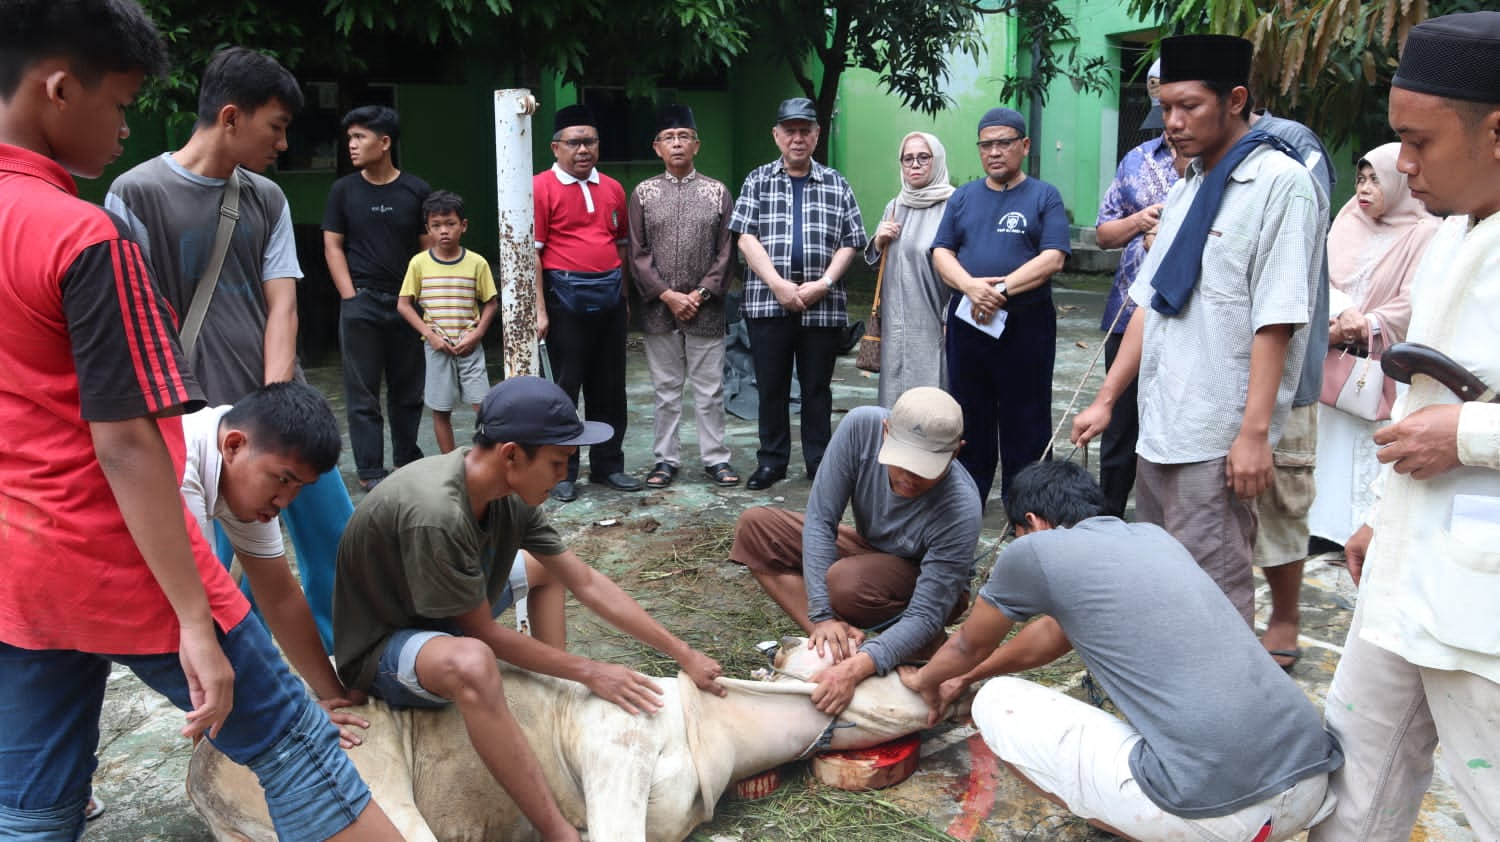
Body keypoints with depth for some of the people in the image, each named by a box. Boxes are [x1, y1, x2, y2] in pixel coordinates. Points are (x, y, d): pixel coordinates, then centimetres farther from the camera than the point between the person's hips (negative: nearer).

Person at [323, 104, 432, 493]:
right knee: (363, 392, 2)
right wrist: (351, 298, -5)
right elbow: (332, 246, 4)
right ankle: (370, 471, 8)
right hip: (361, 303, -1)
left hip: (406, 302, 1)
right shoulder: (344, 190, 3)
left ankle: (407, 457, 26)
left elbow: (429, 248, 5)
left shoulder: (416, 190, 2)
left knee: (408, 389, 10)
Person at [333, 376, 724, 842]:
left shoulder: (510, 492, -12)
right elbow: (485, 634, -25)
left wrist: (685, 655, -4)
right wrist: (588, 672, -17)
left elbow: (587, 583, -4)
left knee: (551, 567, 14)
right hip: (381, 648, -9)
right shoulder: (436, 514, -36)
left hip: (445, 615, 9)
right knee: (471, 661, -40)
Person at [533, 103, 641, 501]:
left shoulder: (612, 188, 11)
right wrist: (539, 310, -14)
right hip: (567, 296, -5)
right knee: (566, 386, 2)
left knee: (610, 386, 10)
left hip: (610, 296, 5)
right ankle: (562, 472, 11)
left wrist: (623, 296, 15)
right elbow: (531, 252, -9)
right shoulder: (541, 188, -5)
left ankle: (608, 464, 22)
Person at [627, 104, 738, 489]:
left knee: (710, 390, 5)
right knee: (666, 391, 8)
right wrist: (667, 295, -9)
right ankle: (666, 459, 18)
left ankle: (715, 457, 16)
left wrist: (701, 293, -9)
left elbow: (725, 252, 1)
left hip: (706, 310, 0)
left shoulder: (717, 192, 4)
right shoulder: (643, 193, 5)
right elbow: (638, 253, 1)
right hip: (659, 310, 1)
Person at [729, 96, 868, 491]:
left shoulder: (837, 184, 9)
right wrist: (778, 285, -13)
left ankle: (819, 462, 18)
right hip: (767, 302, 0)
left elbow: (850, 243, 5)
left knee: (817, 387, 8)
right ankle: (771, 461, 17)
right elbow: (746, 237, -2)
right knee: (771, 387, 5)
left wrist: (822, 284, -9)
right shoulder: (758, 181, 7)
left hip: (824, 305, 1)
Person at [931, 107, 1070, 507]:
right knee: (969, 417, 12)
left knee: (1025, 422, 3)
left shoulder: (1044, 196, 2)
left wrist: (1002, 288, -19)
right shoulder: (964, 197, 13)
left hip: (1026, 324, -3)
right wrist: (970, 286, -14)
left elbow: (1052, 259, -9)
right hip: (967, 321, 4)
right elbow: (942, 253, 5)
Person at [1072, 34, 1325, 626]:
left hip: (1217, 439, -8)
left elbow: (1275, 320, -15)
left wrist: (1254, 432, -18)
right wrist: (1106, 400, 14)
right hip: (1159, 424, 8)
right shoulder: (1185, 189, 15)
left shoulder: (1279, 182, -9)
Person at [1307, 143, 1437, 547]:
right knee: (1338, 451, 6)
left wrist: (1356, 329, -16)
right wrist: (1343, 312, -17)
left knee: (1380, 457, -8)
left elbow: (1413, 303, -12)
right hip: (1340, 368, 5)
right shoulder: (1348, 225, 12)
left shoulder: (1426, 233, -4)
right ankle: (1335, 526, 12)